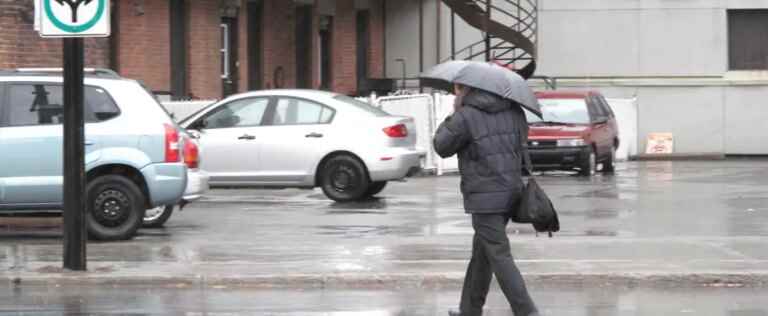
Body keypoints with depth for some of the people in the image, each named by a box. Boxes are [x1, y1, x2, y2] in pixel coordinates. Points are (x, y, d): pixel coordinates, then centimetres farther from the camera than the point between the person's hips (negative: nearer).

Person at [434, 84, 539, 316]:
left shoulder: (465, 116, -13)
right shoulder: (514, 111, 5)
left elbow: (442, 146, -2)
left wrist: (453, 116, 11)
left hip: (484, 197, -8)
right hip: (511, 192, 8)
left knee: (499, 257, -6)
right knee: (481, 253, 19)